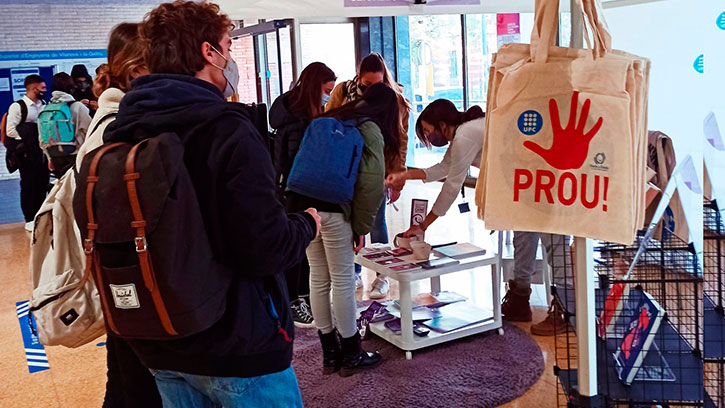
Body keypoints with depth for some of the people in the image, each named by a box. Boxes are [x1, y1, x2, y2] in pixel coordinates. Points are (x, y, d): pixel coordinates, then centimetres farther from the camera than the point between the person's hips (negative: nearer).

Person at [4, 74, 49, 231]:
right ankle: (29, 220, 9)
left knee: (42, 183, 9)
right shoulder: (17, 106, -7)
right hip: (27, 153, -6)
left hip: (43, 151, 6)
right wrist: (26, 140, -12)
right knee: (28, 185, 0)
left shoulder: (43, 105, 12)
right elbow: (10, 130, -12)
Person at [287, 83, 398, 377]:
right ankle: (351, 355, 18)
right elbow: (371, 184, -6)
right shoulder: (370, 130, 2)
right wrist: (361, 227, 2)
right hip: (333, 209, -7)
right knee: (342, 280, 5)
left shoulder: (329, 118, 22)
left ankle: (329, 353, 25)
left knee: (318, 279, 14)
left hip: (302, 203, 7)